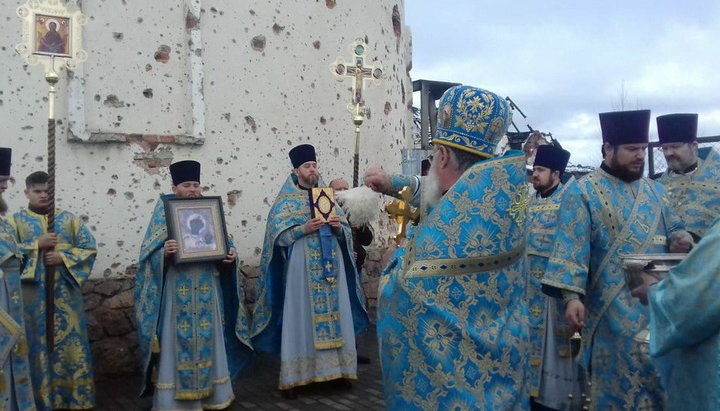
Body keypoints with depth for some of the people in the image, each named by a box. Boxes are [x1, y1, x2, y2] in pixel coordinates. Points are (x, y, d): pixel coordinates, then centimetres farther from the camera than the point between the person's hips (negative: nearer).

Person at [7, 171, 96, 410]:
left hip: (65, 291, 2)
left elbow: (90, 248, 3)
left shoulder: (69, 219, 9)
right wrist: (37, 244, -15)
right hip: (33, 293, -1)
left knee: (70, 340, 3)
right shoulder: (15, 220, 6)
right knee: (37, 342, 1)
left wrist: (63, 258, -13)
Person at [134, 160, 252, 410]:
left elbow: (223, 241, 13)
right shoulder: (165, 209, 1)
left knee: (208, 336, 8)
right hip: (177, 287, -3)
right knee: (178, 338, -1)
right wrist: (164, 252, -26)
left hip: (207, 286, 4)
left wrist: (230, 253, -8)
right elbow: (151, 251, -5)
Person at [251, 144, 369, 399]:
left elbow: (347, 232, 14)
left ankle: (337, 368, 18)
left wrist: (338, 228, -8)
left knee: (335, 315, 7)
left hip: (331, 268, 4)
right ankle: (293, 377, 3)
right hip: (301, 269, -4)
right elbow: (278, 236, -8)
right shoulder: (286, 201, 2)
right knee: (300, 319, -3)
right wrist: (304, 229, -19)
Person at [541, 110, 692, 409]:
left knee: (661, 382, 10)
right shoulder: (583, 192, -4)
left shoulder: (654, 190, 15)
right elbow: (572, 249, -11)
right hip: (613, 312, -6)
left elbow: (673, 228, 19)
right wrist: (571, 296, -22)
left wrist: (681, 238, -6)